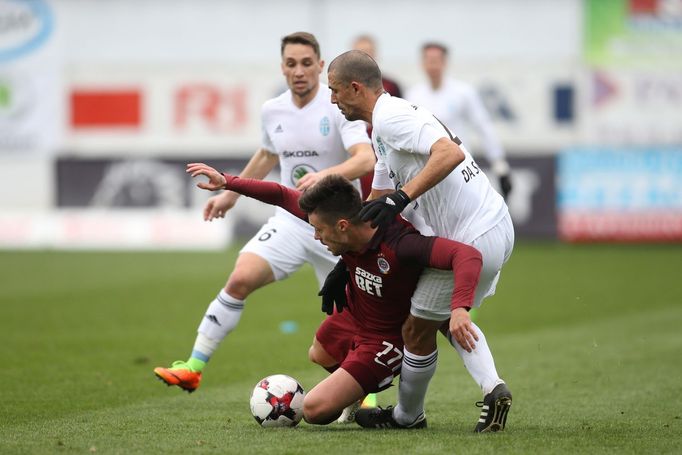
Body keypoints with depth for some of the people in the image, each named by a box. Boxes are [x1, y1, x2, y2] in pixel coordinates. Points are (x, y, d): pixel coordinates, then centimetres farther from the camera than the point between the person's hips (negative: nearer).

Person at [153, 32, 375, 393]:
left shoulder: (339, 107, -14)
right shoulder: (272, 111, 3)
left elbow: (366, 159, -29)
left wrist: (325, 174, -45)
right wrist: (231, 194, 30)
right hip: (291, 220, 3)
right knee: (240, 279, -17)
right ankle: (193, 367, -13)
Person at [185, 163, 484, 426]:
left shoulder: (400, 245, -41)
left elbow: (467, 255, -51)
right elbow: (284, 196, -5)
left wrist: (459, 308, -65)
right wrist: (227, 182, -6)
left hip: (384, 340, -8)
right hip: (350, 316, 8)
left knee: (314, 410, -13)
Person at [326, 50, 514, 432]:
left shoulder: (390, 117, -15)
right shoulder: (384, 130, 18)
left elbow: (450, 153, -30)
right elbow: (375, 208, 23)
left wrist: (402, 197, -32)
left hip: (471, 242, -10)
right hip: (499, 228, 10)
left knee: (418, 329, 8)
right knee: (453, 317, 28)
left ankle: (407, 415, 28)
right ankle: (493, 389, 7)